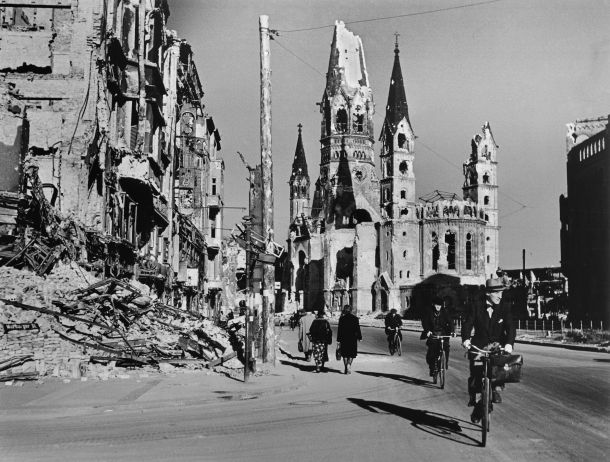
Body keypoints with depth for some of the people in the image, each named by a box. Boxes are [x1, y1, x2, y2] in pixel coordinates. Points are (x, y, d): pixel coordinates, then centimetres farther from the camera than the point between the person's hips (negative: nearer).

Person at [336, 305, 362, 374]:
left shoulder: (342, 318, -2)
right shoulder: (355, 318, -1)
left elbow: (339, 329, -3)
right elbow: (358, 329, 0)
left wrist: (338, 340, 0)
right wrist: (359, 337, 10)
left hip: (344, 338, 0)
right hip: (353, 338, 0)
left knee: (345, 354, 11)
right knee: (351, 354, 8)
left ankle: (346, 368, 9)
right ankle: (349, 364, -15)